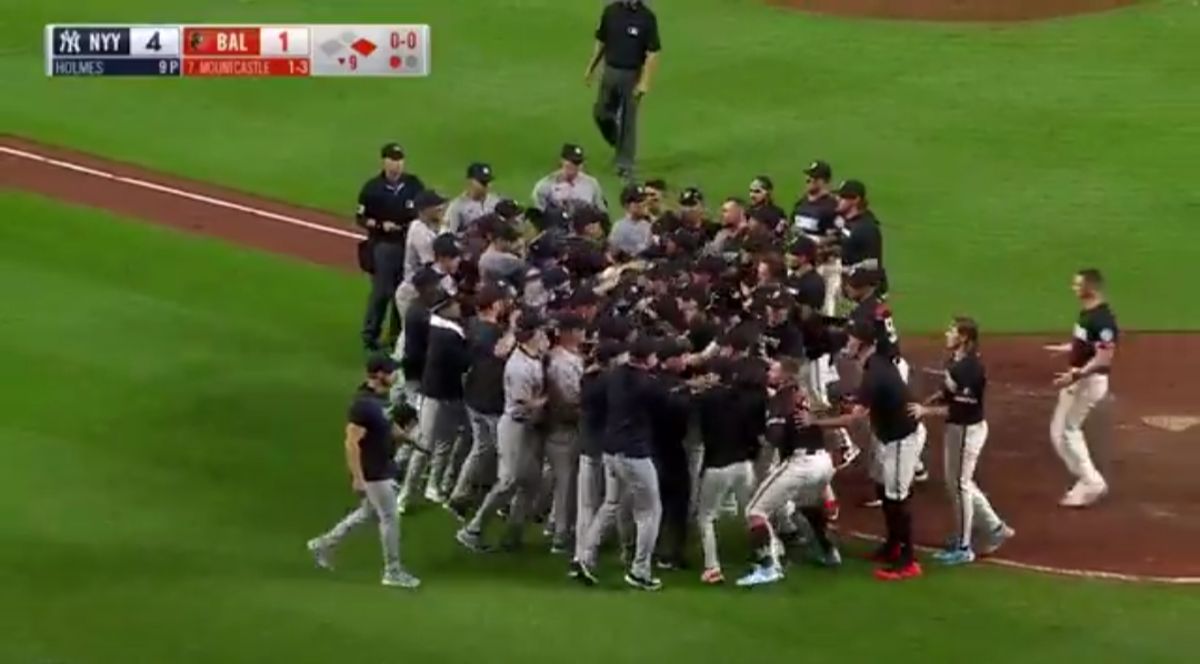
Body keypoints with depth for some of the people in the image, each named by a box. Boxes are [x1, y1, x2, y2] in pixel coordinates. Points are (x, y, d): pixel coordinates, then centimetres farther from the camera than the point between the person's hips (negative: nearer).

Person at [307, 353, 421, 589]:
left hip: (383, 468, 10)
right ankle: (393, 572, 15)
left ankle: (325, 544, 34)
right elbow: (352, 443, -25)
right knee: (389, 518, 2)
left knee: (369, 512, 22)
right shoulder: (363, 404, -27)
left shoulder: (380, 396, 2)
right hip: (372, 473, -10)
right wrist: (358, 478, -23)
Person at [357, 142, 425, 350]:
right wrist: (381, 225, -18)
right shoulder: (372, 188, -8)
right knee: (381, 291, -3)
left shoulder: (414, 184, 2)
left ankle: (399, 334, 22)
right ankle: (370, 335, 8)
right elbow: (361, 219, -2)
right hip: (383, 245, -4)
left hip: (410, 245, 4)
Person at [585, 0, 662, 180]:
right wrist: (590, 68, 10)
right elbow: (601, 42, 11)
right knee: (601, 113, 10)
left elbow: (652, 53, -13)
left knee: (627, 120, 2)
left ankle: (625, 164, 13)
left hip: (632, 75, -5)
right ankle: (619, 145, 36)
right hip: (610, 71, 5)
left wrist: (645, 82, -19)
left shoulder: (647, 17, -14)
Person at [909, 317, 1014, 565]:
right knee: (957, 482, 19)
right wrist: (925, 403, 2)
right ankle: (995, 529, 30)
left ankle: (963, 547, 14)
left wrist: (926, 411, -26)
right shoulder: (956, 362, 5)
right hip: (956, 428, 10)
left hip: (967, 430, -10)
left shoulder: (971, 368, -25)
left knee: (959, 484, 2)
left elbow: (959, 408, -27)